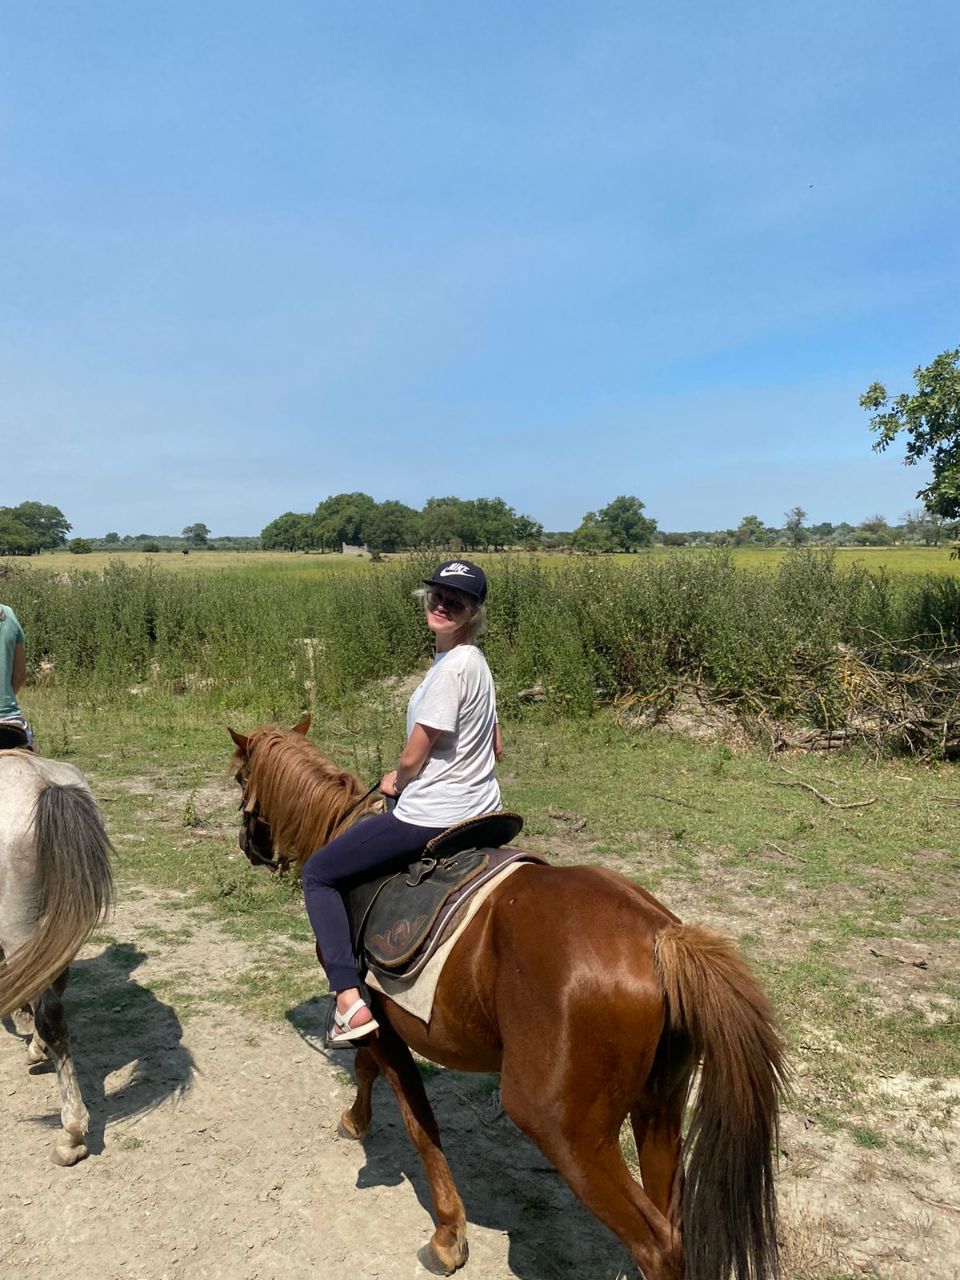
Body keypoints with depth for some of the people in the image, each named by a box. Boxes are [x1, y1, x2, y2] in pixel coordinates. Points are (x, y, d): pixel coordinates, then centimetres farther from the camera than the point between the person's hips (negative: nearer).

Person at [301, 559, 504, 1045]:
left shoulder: (453, 665, -21)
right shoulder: (473, 661, 9)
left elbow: (412, 757, -17)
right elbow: (496, 746, 18)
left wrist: (396, 780, 4)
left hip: (431, 817, -10)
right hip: (481, 812, 10)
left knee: (317, 873, 2)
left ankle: (350, 1002, -4)